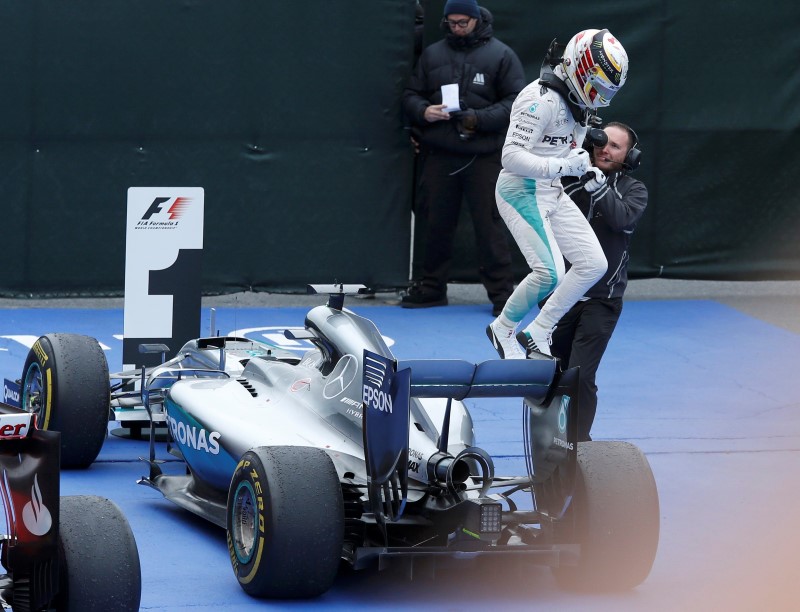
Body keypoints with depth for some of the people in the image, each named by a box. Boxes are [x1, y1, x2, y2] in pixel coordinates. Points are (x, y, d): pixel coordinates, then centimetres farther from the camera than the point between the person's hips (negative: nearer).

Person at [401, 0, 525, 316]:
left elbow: (516, 102, -3)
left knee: (489, 224, -4)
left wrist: (479, 119, -16)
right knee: (437, 222, 10)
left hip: (483, 156, -3)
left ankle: (501, 292, 2)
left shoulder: (501, 55, 1)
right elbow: (410, 96, 14)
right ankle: (432, 287, 22)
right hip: (438, 154, 3)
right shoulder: (432, 54, 11)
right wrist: (423, 111, -9)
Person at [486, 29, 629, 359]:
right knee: (550, 273, -18)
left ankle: (537, 333, 8)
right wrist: (562, 166, -34)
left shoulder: (580, 102, 7)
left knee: (593, 264, 1)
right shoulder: (541, 99, -22)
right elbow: (511, 156, -26)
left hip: (553, 194, 9)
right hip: (522, 192, -9)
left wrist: (588, 171, 6)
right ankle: (503, 329, 6)